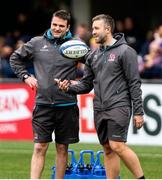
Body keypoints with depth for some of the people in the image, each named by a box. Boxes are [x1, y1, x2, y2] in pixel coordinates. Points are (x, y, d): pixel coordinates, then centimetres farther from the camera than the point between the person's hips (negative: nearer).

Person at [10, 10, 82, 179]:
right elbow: (15, 58, 17)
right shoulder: (37, 43, 4)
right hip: (43, 104, 0)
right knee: (39, 148, -4)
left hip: (67, 106, 0)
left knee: (62, 149, 8)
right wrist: (25, 76, 6)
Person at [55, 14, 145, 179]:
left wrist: (138, 112, -12)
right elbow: (86, 84, 17)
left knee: (117, 146, -17)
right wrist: (69, 88, -3)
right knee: (108, 150, 8)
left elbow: (134, 83, -7)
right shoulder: (93, 55, 15)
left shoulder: (125, 51, -5)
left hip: (118, 107, -7)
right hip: (99, 110, 7)